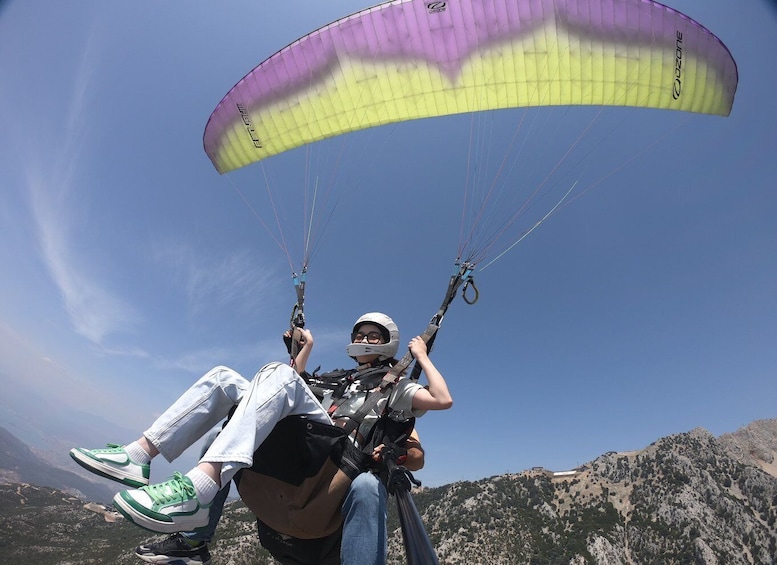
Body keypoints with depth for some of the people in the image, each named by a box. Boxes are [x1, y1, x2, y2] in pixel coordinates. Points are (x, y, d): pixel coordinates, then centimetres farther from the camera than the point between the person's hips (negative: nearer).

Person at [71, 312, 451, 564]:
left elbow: (442, 400, 0)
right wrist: (307, 348, 35)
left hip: (341, 455, -7)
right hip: (292, 445, 7)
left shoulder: (395, 387, 16)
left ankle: (198, 488, -43)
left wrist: (421, 355, 7)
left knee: (277, 373, -28)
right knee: (224, 378, 3)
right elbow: (294, 394, 36)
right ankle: (139, 454, -9)